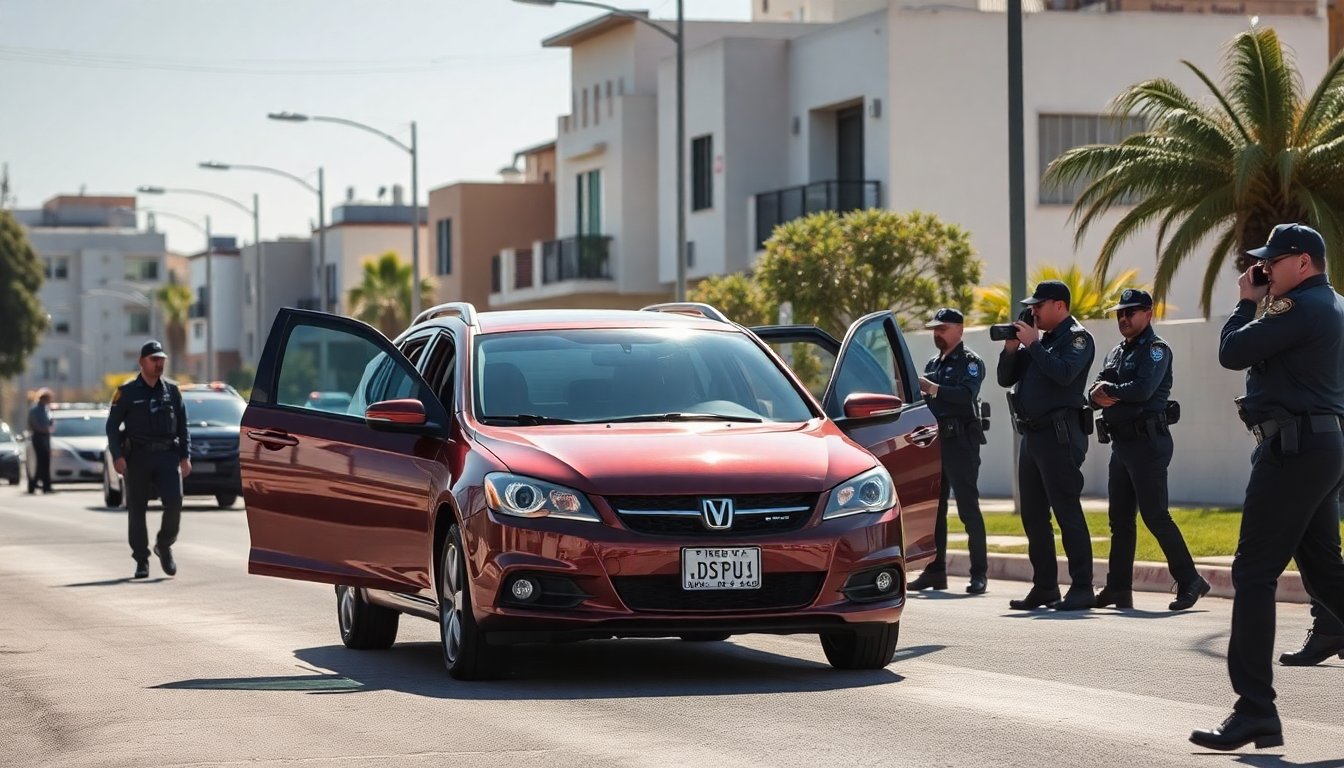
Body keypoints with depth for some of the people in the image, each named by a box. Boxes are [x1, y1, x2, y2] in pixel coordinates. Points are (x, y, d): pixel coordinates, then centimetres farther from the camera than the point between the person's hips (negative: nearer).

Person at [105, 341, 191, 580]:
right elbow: (112, 426, 0)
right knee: (136, 509, 1)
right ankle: (141, 561, 10)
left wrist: (185, 456, 5)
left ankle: (164, 545, 9)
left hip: (167, 455, 2)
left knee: (174, 501, -14)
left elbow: (182, 426, 14)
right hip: (137, 457, -2)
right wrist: (117, 456, -11)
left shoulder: (171, 390, 11)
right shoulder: (127, 392, 1)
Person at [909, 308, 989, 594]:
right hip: (934, 440, 8)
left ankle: (979, 573, -6)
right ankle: (935, 571, 11)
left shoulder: (970, 362, -3)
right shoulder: (932, 364, 20)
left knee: (968, 508, -8)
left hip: (961, 441, -7)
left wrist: (932, 388, -26)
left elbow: (967, 395, -21)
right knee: (933, 508, 7)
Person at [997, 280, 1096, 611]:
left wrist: (1033, 344, -17)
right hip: (1032, 435, 9)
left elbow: (1064, 373, -24)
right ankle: (1044, 587, 16)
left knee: (1067, 511, -9)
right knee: (1033, 515, 10)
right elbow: (1006, 378, 17)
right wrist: (1011, 348, 2)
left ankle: (1082, 588, -8)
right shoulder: (1040, 338, 18)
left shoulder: (1077, 338, -5)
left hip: (1060, 435, -9)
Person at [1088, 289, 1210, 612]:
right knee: (1120, 518, 9)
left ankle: (1189, 581, -6)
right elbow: (1094, 393, 12)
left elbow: (1143, 389, -23)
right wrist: (1102, 395, -11)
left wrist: (1108, 390, -8)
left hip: (1147, 442, -9)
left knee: (1154, 515, -11)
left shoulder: (1156, 349, -7)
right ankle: (1118, 588, 13)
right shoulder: (1117, 353, 19)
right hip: (1121, 442, 9)